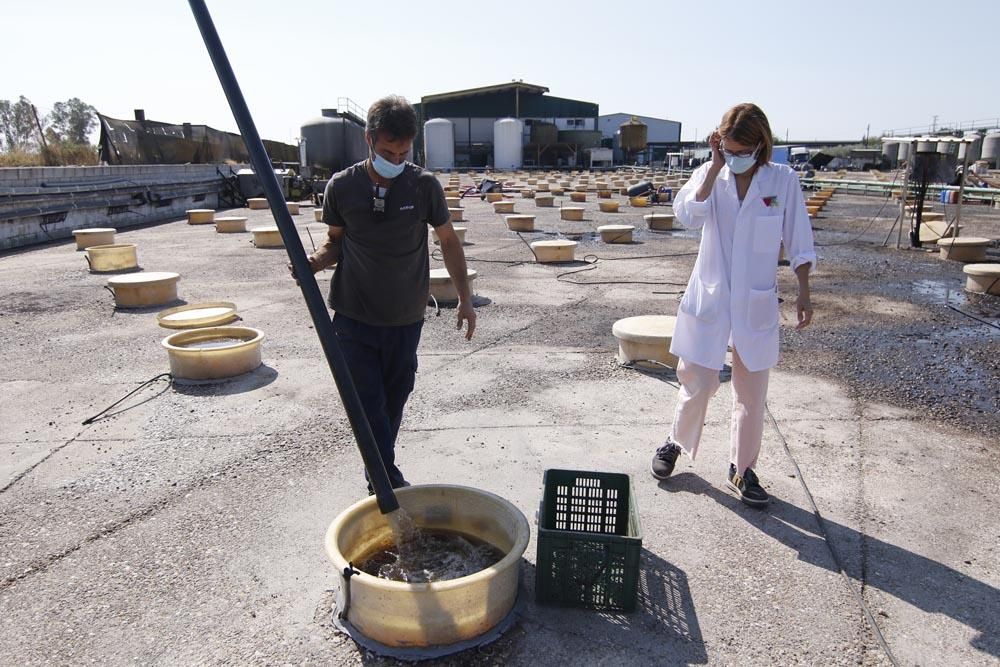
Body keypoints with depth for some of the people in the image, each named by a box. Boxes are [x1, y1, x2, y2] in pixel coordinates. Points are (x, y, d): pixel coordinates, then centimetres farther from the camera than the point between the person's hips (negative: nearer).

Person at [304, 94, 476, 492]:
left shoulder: (424, 186, -5)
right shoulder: (342, 186, -5)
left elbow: (448, 241, 5)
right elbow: (336, 240, 8)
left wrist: (464, 298, 4)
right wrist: (318, 260, -15)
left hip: (406, 318, 1)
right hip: (354, 316, -1)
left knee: (394, 399, 14)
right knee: (368, 402, -3)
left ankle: (380, 474, 35)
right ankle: (388, 483, 9)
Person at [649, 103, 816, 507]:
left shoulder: (783, 181, -3)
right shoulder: (710, 174, -1)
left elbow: (798, 243, 3)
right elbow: (688, 216, -21)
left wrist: (803, 292, -2)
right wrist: (716, 165, -18)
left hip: (756, 303, 1)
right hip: (709, 299, 0)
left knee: (751, 394, 10)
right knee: (697, 385, 6)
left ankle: (742, 470, 27)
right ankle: (676, 444, 33)